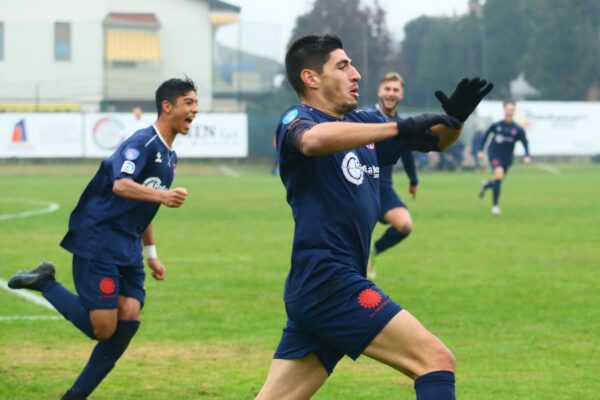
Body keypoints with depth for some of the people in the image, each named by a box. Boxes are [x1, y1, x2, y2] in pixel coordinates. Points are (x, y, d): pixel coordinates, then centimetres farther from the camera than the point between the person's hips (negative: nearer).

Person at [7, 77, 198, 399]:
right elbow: (121, 185, -30)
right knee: (103, 329, -12)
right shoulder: (143, 142, -13)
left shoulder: (169, 156, 16)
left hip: (127, 250, 9)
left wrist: (151, 254, 27)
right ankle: (45, 283, 6)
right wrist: (162, 196, -44)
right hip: (97, 243, -9)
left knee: (128, 317, -6)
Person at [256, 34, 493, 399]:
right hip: (328, 282, -9)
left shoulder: (361, 124, 18)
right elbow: (313, 139, -32)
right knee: (437, 360, -12)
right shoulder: (296, 120, -7)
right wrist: (400, 128, -33)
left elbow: (435, 140, 22)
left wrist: (455, 119, -1)